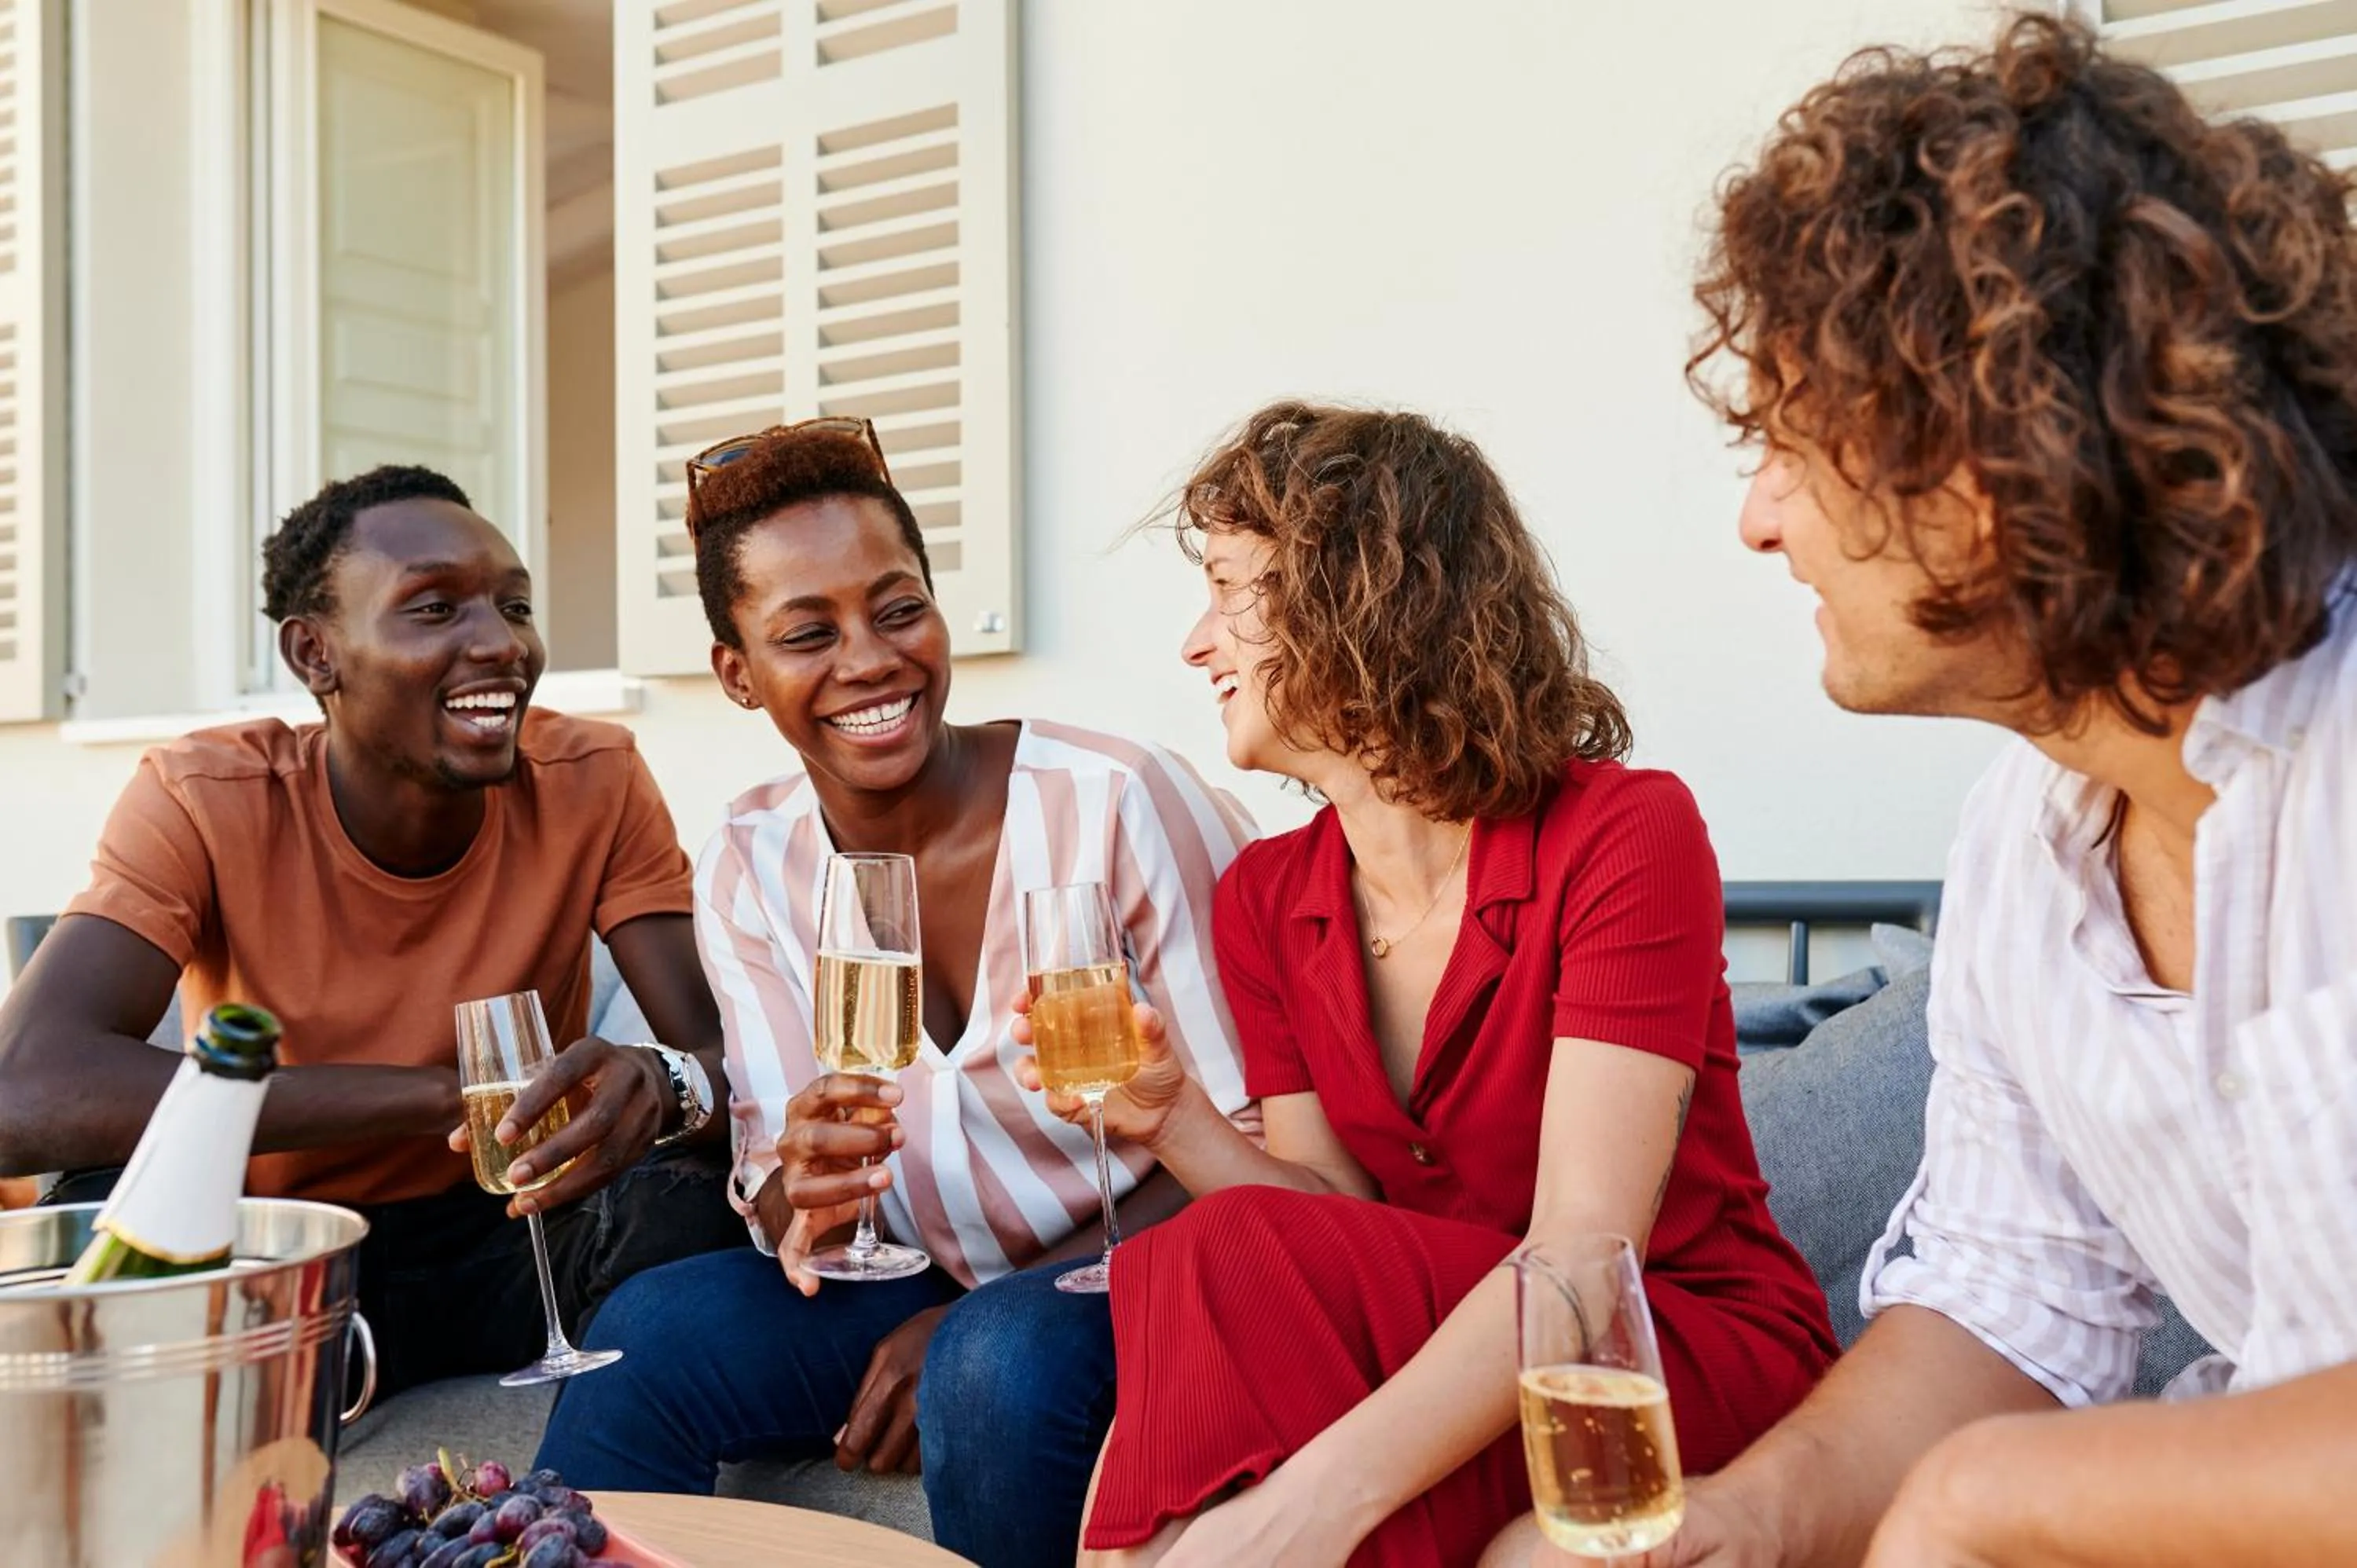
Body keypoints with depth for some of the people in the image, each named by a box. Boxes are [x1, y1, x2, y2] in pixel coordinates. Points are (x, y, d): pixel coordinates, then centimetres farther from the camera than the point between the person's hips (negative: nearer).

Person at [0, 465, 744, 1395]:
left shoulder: (595, 784, -11)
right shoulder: (202, 802, -15)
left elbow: (727, 1055, -15)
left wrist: (663, 1085, -41)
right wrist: (444, 1094, -36)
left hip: (509, 1235, 1)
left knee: (697, 1206, -30)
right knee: (107, 1226, -31)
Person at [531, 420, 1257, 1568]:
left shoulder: (1122, 804, -18)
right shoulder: (748, 870, -3)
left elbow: (1256, 1141, -14)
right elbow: (771, 1174, 0)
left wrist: (969, 1320, -17)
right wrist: (799, 1197, -26)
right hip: (922, 1288, 4)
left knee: (999, 1360, -32)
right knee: (646, 1333, -17)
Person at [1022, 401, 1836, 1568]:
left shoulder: (1627, 834, -16)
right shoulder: (1261, 901, 2)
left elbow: (1582, 1257, -24)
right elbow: (1341, 1223, 0)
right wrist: (1173, 1120, -18)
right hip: (1439, 1355, 5)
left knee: (1233, 1266, -27)